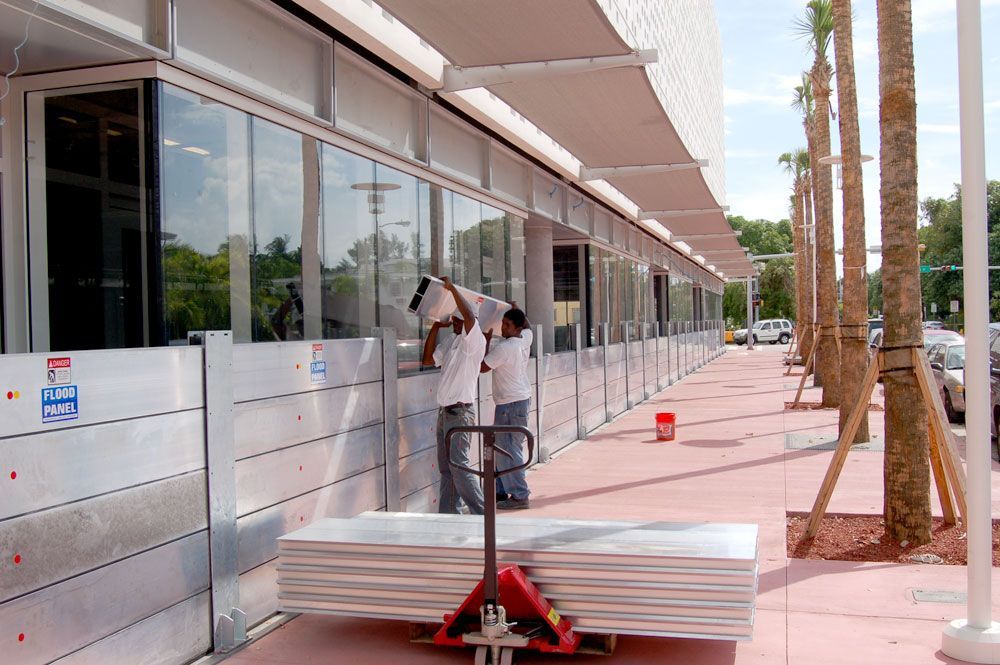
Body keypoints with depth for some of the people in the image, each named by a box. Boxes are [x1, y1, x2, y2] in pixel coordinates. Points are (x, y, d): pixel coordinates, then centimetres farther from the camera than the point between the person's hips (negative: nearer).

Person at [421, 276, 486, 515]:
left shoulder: (474, 341, -9)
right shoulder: (451, 345, 18)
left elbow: (470, 316, -26)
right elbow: (428, 359, 20)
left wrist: (452, 287, -20)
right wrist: (436, 326, 16)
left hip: (460, 412, -9)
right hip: (445, 412, 9)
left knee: (459, 466, -12)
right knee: (446, 467, 12)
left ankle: (482, 514, -5)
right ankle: (447, 514, 19)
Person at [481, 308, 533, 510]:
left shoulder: (504, 348, -20)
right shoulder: (525, 338, 5)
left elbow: (482, 367, -10)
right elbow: (528, 326, 29)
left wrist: (486, 342, -3)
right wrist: (517, 311, 24)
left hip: (510, 403, -10)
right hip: (522, 398, 10)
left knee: (508, 449, -6)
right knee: (500, 447, 16)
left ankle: (519, 496, -4)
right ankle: (501, 491, 22)